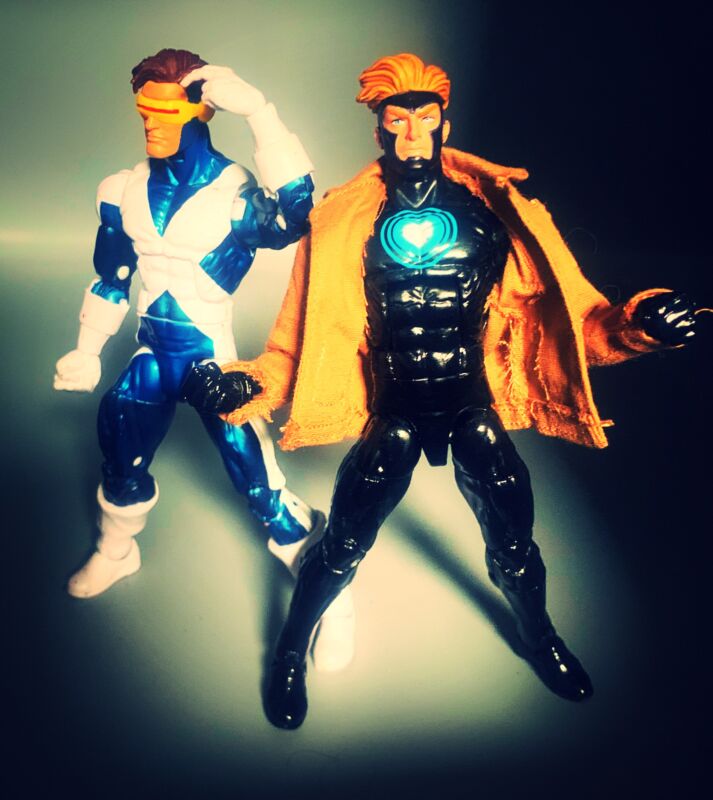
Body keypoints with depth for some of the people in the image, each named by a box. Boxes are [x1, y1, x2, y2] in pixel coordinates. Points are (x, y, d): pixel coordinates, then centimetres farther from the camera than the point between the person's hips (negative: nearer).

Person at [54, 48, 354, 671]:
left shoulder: (237, 193, -16)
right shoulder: (125, 192, 1)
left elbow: (295, 210, -39)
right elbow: (110, 282, 12)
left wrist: (256, 109, -42)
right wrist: (87, 352, 17)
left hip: (213, 357, -5)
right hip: (153, 356, 6)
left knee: (259, 482, -7)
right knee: (120, 457, 19)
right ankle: (115, 553, 52)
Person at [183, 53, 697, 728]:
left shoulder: (494, 204, -5)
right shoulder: (344, 222, -6)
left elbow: (561, 308, -6)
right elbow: (307, 332, -4)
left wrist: (636, 324, -23)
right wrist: (248, 385, -18)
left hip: (474, 408, 1)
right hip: (393, 416, -1)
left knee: (513, 544, 14)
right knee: (341, 548, 5)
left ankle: (539, 638, 48)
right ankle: (291, 655, 35)